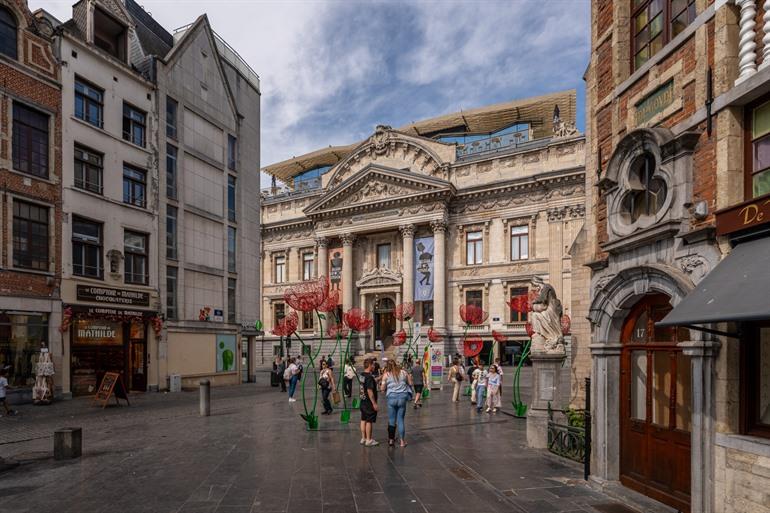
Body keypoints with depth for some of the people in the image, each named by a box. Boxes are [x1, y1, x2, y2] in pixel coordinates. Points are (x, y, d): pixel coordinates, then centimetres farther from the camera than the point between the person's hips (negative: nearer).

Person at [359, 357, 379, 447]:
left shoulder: (362, 375, 6)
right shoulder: (369, 377, -21)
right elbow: (369, 391, -23)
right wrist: (374, 403, -19)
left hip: (363, 402, 9)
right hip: (369, 403, -9)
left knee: (363, 420, 15)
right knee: (369, 421, 0)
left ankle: (363, 438, 23)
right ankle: (368, 440, 8)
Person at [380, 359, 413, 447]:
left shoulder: (386, 375, 0)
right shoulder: (404, 372, 5)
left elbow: (382, 388, 1)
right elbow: (410, 383, 11)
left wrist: (380, 384, 19)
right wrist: (409, 376, 28)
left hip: (392, 397, -1)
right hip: (402, 397, 2)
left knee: (391, 420, 10)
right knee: (400, 420, 8)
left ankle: (391, 440, 17)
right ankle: (402, 441, 9)